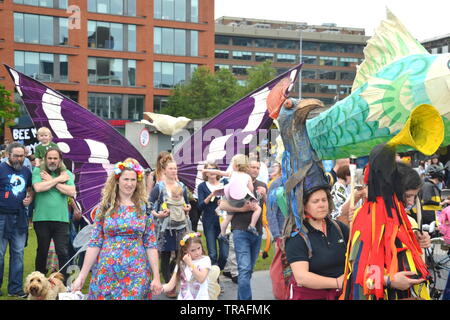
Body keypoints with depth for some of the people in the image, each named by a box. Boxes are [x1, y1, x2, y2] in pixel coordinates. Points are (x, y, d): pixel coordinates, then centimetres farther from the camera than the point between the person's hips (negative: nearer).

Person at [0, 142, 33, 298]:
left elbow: (30, 189, 26)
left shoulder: (26, 171, 12)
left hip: (20, 218, 5)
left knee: (18, 253, 8)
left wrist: (30, 198, 6)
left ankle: (15, 288, 15)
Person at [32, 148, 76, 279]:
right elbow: (38, 187, -16)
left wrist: (51, 181, -8)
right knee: (42, 251, 13)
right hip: (42, 218, 0)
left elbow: (72, 192, -8)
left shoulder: (67, 174, 6)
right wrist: (58, 179, -9)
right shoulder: (38, 171, 2)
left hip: (61, 219, 0)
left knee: (63, 252, -1)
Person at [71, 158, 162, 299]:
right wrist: (82, 275, -1)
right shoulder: (105, 207, 2)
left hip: (137, 274, 0)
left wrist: (156, 277, -4)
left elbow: (150, 244, 1)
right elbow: (95, 243, 2)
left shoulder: (144, 208, 2)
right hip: (106, 273, 0)